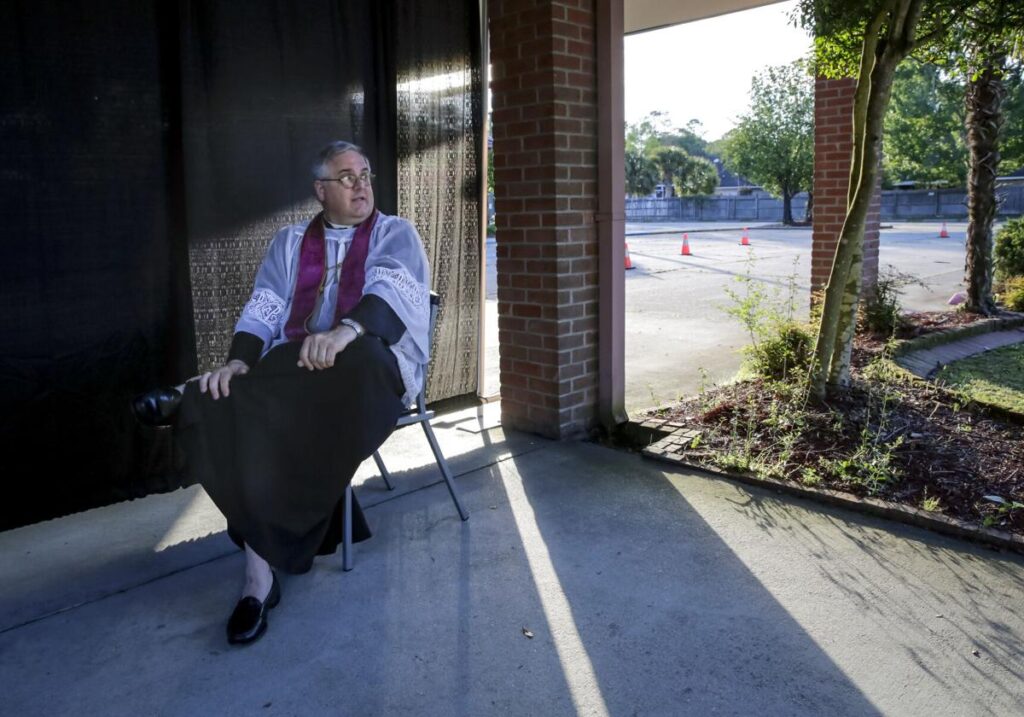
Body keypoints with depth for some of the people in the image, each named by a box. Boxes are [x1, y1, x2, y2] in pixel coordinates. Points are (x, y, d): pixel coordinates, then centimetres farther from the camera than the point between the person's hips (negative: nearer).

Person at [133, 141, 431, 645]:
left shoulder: (396, 235, 9)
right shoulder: (290, 242, 20)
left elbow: (392, 291, -12)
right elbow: (264, 310, 7)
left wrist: (345, 331, -35)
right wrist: (239, 362, -15)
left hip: (373, 367, -3)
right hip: (290, 372, 3)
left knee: (357, 356, -40)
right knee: (251, 418, -30)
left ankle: (193, 400, -25)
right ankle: (260, 577, -21)